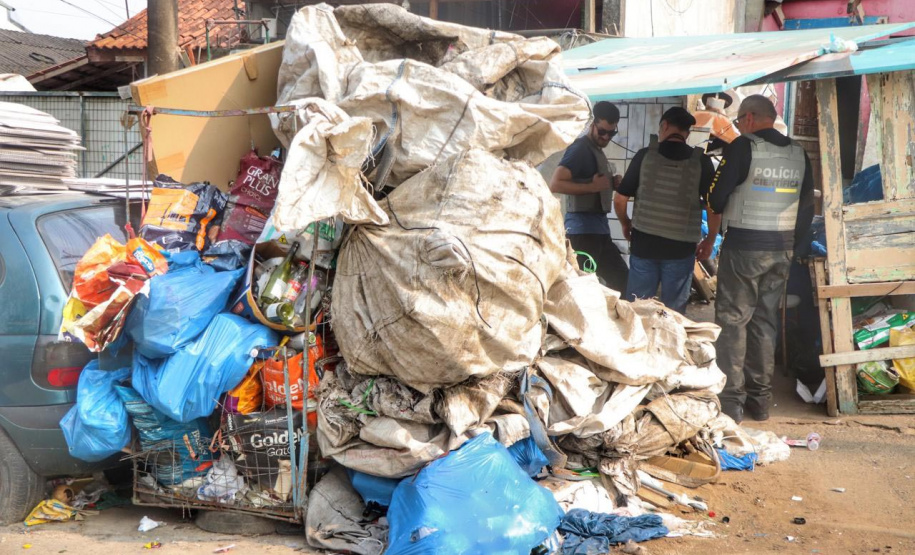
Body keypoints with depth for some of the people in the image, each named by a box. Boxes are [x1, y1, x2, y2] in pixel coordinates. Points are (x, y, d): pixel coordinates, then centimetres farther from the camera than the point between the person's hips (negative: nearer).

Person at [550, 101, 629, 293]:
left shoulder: (597, 150, 18)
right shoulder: (580, 149, -12)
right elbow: (555, 184, -22)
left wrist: (612, 183, 8)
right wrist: (592, 186, -24)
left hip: (598, 228, 10)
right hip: (583, 229, -10)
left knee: (622, 280, 15)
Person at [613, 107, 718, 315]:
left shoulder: (645, 155, -4)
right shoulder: (701, 161, -4)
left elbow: (620, 199, -2)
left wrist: (625, 224, 16)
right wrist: (711, 239, 11)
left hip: (643, 243, 0)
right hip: (680, 248, 0)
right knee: (674, 312, 10)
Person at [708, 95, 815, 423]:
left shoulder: (743, 148, -10)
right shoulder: (798, 154, 8)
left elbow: (715, 199, -8)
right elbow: (806, 207, 12)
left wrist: (723, 210, 14)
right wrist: (796, 248, 19)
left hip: (744, 245, -6)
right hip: (782, 248, 6)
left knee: (732, 320, 0)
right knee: (765, 320, 13)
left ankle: (731, 401, -3)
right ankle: (760, 401, 17)